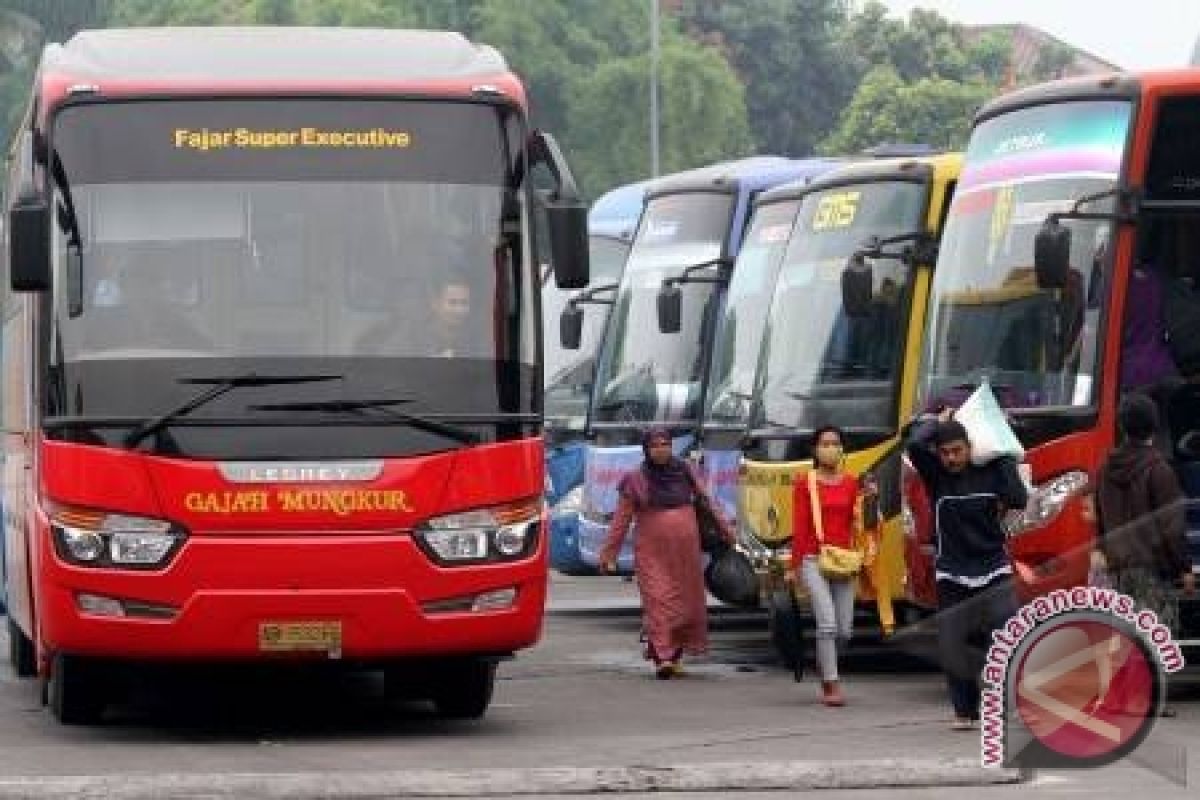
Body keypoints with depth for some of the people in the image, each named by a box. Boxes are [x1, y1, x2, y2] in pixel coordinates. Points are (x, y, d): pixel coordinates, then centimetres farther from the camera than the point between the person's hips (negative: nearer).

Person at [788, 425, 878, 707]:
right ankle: (832, 686, -13)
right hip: (814, 561, -4)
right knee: (827, 623, -16)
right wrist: (795, 566, -2)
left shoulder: (851, 483, 10)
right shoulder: (805, 483, 0)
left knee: (844, 630, 3)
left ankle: (825, 666, 31)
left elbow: (856, 523, 7)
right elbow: (799, 527, -1)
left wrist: (867, 500, -8)